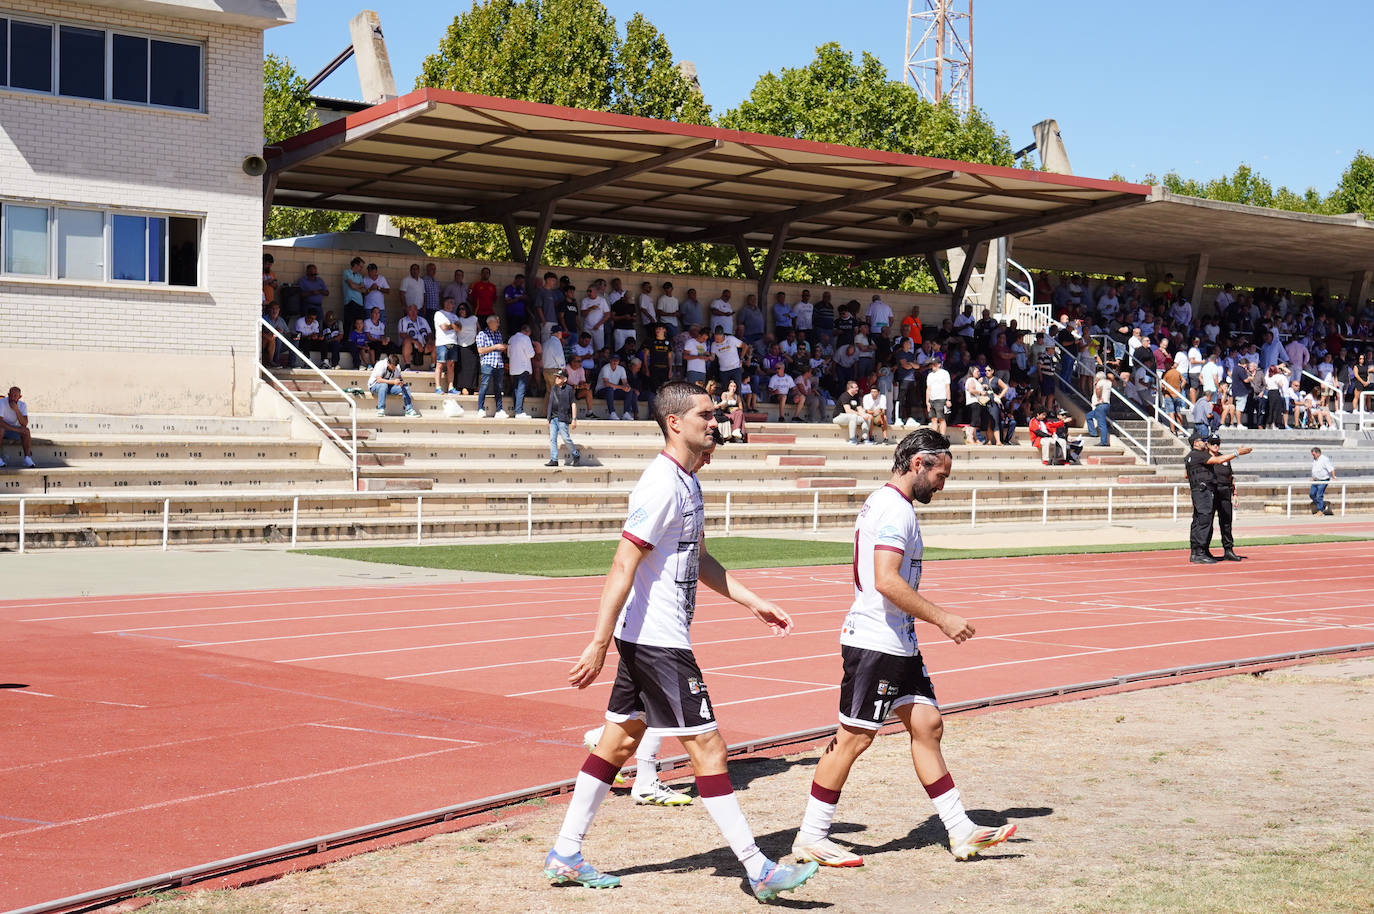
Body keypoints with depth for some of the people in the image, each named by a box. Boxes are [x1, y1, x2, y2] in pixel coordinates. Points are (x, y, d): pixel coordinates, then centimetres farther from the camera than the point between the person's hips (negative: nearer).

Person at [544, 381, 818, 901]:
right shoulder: (662, 485, -19)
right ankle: (758, 871, 0)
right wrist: (599, 646, -23)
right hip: (657, 639, -10)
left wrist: (753, 603, 20)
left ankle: (565, 856, 20)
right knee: (707, 746, -6)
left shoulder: (687, 482, 12)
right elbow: (623, 568, -22)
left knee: (620, 738, 13)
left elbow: (698, 560, 24)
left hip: (649, 639, 10)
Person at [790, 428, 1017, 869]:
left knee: (927, 726, 10)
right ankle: (810, 837, 5)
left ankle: (961, 832, 14)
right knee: (853, 737, -4)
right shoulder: (895, 508, -16)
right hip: (875, 644, -11)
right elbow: (887, 581, -25)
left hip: (899, 643, 11)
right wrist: (942, 618, -20)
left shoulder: (882, 503, 17)